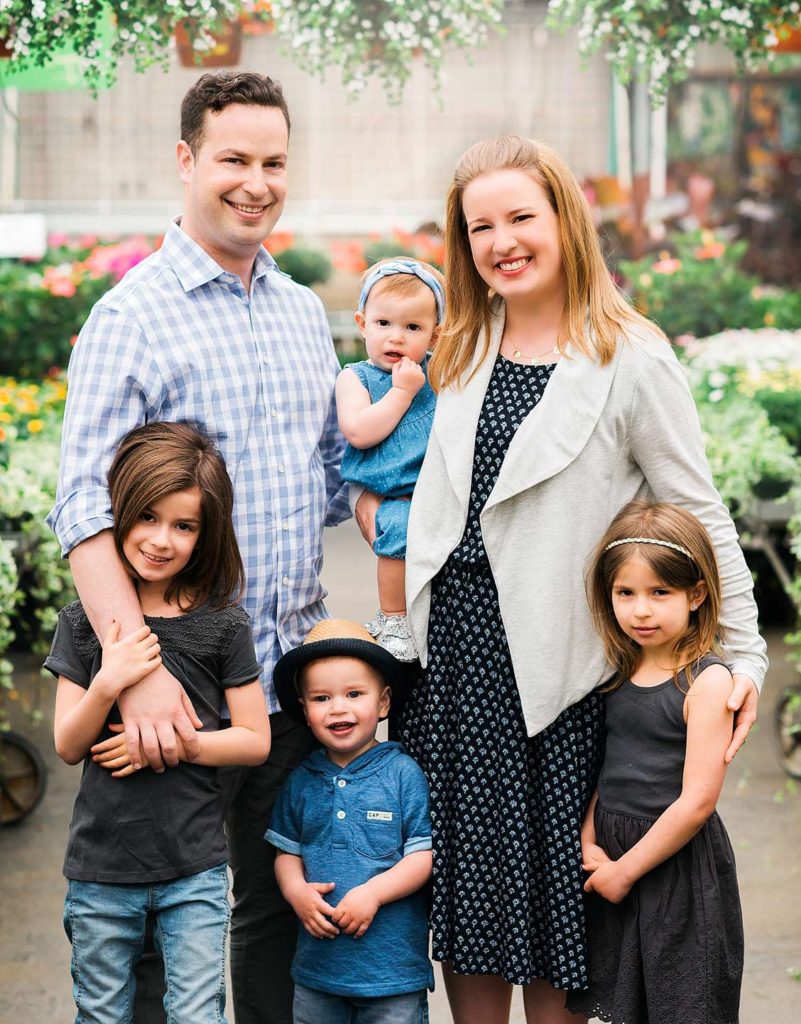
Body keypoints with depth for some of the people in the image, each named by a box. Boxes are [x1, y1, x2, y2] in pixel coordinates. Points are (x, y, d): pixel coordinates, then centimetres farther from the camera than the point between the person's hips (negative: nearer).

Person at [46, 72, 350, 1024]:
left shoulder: (302, 311, 11)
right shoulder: (132, 315, -10)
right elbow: (86, 508, -19)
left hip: (293, 667, 6)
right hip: (182, 686, -6)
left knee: (285, 905, 16)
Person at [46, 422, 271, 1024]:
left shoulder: (222, 624, -4)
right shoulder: (85, 621, -1)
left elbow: (256, 741, -2)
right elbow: (68, 747, -2)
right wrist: (107, 686, -20)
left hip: (195, 869, -1)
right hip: (100, 871, 2)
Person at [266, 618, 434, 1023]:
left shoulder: (403, 773, -6)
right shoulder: (301, 781, 7)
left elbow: (425, 854, -8)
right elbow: (287, 852, 12)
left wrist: (373, 892, -19)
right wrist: (297, 891, -8)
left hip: (392, 963, -4)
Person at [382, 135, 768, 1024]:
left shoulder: (629, 359, -8)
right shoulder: (463, 351, 9)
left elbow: (699, 512, -6)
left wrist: (744, 651, -7)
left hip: (553, 652, -5)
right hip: (453, 642, 5)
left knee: (550, 869, 4)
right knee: (466, 864, 11)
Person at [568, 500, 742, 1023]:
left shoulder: (707, 681, -16)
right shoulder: (619, 673, 5)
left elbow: (696, 800, -19)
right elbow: (599, 766, 10)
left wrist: (626, 869, -14)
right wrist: (588, 843, -5)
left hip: (678, 863, -6)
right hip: (612, 855, 6)